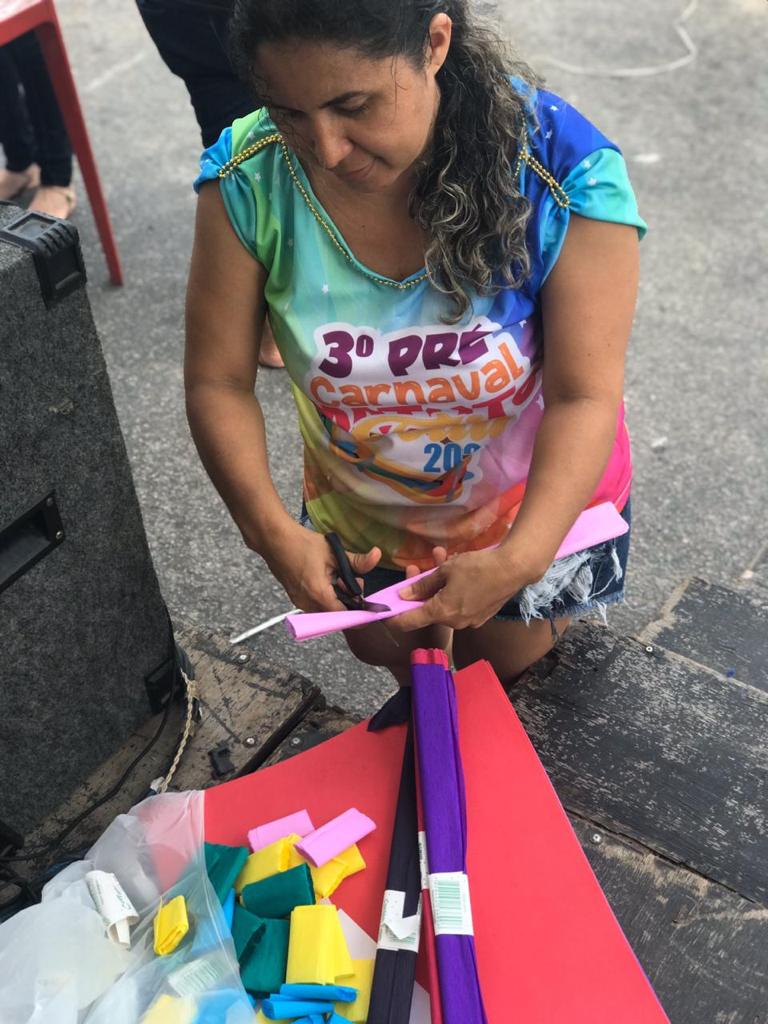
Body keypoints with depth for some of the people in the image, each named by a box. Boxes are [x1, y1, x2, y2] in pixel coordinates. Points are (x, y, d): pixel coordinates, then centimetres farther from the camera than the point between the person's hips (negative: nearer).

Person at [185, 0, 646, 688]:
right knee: (385, 652, 29)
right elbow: (218, 381, -19)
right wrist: (268, 527, -32)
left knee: (508, 670, 22)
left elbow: (584, 397, -28)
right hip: (361, 514, 3)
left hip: (539, 508, -2)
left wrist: (519, 560, -40)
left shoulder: (563, 169, -31)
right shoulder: (248, 179, -26)